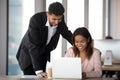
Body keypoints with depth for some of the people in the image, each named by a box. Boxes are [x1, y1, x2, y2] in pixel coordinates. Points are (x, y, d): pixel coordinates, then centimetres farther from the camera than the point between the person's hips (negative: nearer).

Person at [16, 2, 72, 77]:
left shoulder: (60, 19, -16)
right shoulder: (35, 19, -32)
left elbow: (66, 33, 5)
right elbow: (33, 46, -35)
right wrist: (38, 71, -40)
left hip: (43, 54, 5)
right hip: (28, 54, -5)